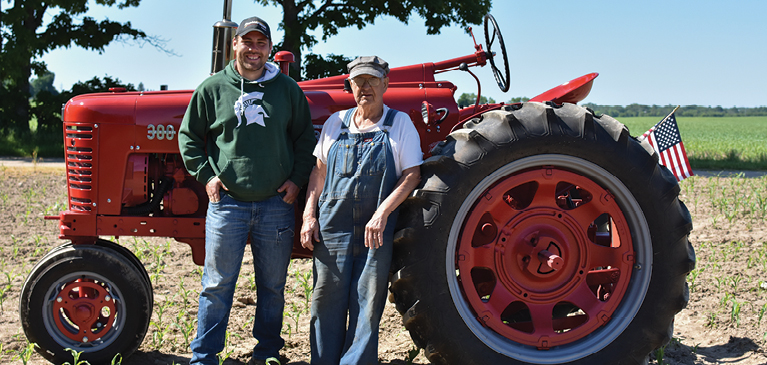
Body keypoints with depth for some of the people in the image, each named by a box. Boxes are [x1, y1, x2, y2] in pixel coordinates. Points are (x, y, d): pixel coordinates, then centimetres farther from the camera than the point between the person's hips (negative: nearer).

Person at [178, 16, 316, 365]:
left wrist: (297, 179, 3)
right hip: (227, 202, -2)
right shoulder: (212, 88, 3)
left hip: (276, 203, 2)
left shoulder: (287, 89, 7)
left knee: (272, 287, 11)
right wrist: (206, 175, -1)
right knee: (217, 285, 2)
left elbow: (305, 138, 14)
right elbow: (189, 137, 9)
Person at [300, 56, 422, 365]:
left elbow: (412, 174, -3)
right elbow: (319, 171, 15)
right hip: (333, 227, 3)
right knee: (327, 303, 4)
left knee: (367, 307, 0)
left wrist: (382, 214, -14)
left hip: (376, 231, -2)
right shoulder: (336, 123, 12)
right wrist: (309, 215, 3)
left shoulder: (399, 123, 3)